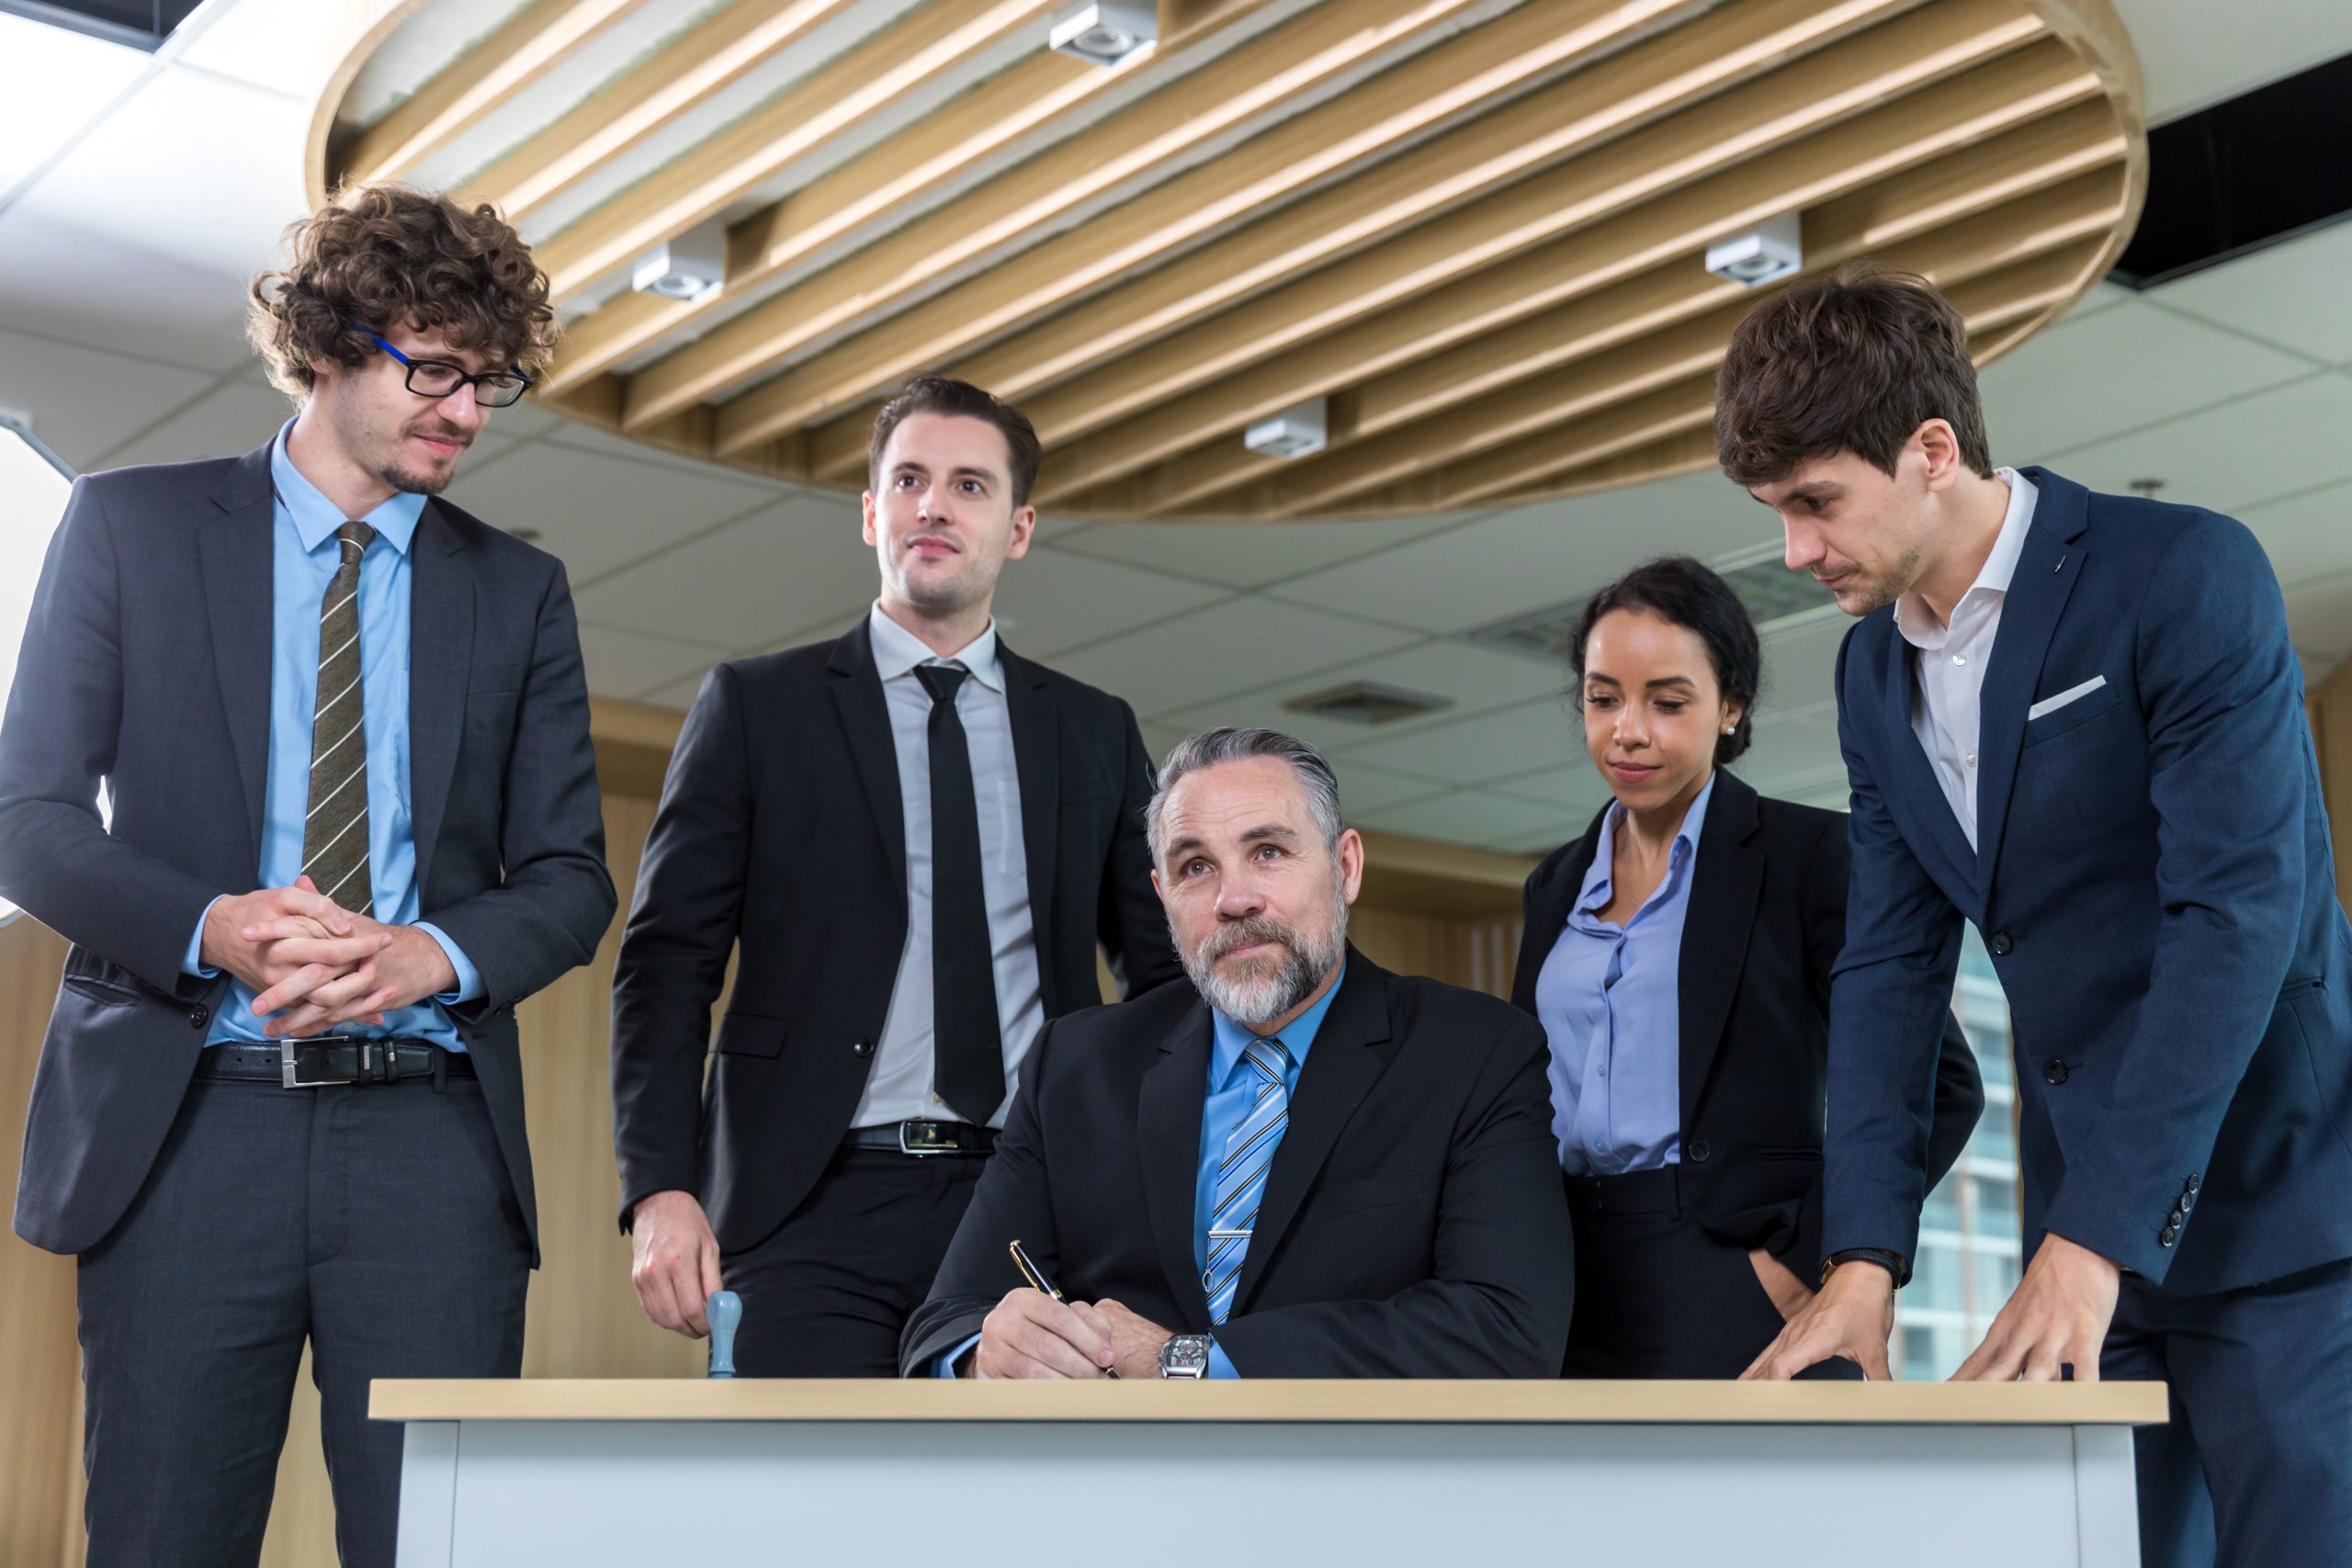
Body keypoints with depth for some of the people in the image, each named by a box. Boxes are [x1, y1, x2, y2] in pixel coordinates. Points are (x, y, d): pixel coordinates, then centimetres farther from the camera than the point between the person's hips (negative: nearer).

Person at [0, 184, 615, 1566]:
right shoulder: (131, 526, 8)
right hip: (186, 1126, -1)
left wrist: (436, 952, -12)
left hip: (429, 1139, 1)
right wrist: (210, 927, -16)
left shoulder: (521, 592, 13)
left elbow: (571, 878, 10)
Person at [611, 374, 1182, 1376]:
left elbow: (1164, 976, 17)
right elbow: (668, 960, 3)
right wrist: (660, 1189, -9)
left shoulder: (1095, 732, 15)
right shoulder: (755, 707, 8)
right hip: (818, 1208, -2)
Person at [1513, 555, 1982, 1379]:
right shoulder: (1557, 883, 16)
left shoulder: (1807, 853, -1)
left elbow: (1939, 1085, -5)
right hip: (1567, 1297, 5)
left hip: (1730, 1301, -5)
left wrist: (1802, 1256, -11)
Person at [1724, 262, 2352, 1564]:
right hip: (2088, 1226, 6)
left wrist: (2096, 1237, -23)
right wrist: (1864, 1252, -3)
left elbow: (2238, 911, -19)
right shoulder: (1874, 672, 9)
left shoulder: (2186, 577, -12)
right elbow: (1890, 962, 7)